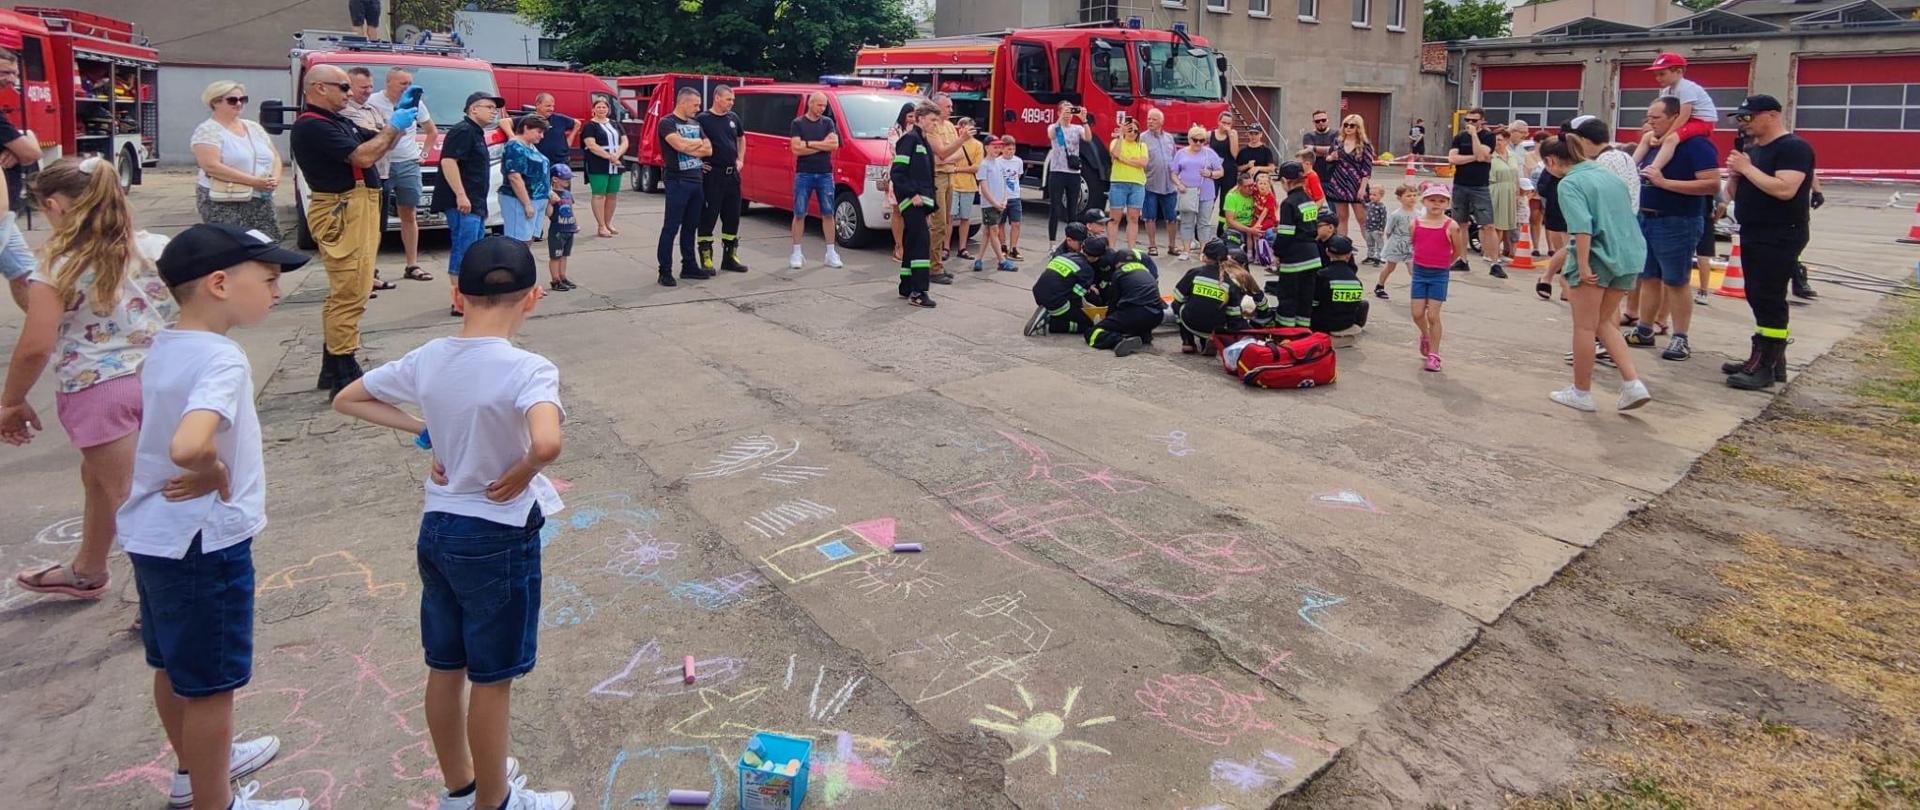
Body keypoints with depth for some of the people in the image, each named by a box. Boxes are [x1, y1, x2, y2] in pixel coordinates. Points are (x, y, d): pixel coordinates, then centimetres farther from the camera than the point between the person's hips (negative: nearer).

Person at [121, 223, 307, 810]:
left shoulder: (162, 348, 5)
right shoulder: (222, 360, -24)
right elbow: (188, 446, -40)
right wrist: (217, 474, -21)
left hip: (151, 535, 9)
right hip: (204, 543, -9)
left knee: (173, 665, 25)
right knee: (212, 682, 7)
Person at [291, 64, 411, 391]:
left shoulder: (338, 121, 18)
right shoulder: (312, 126, -14)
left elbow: (377, 144, 23)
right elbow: (363, 157, -20)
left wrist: (399, 116, 10)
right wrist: (394, 126, -9)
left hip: (358, 209, 11)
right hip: (341, 213, -11)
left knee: (344, 293, 15)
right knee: (350, 294, -11)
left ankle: (332, 369, 23)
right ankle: (344, 374, -8)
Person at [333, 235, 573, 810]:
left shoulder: (427, 360, -3)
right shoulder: (528, 370, -23)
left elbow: (347, 400, 10)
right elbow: (547, 443, -41)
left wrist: (423, 430, 6)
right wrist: (522, 475, -21)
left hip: (436, 527, 7)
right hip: (499, 540, -6)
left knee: (446, 668, 20)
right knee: (492, 681, 10)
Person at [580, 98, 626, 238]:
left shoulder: (615, 124, 16)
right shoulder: (589, 126, -1)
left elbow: (625, 141, 7)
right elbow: (591, 145, -13)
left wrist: (617, 155, -12)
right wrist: (609, 157, -19)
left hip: (616, 166, 6)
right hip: (598, 167, -5)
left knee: (612, 195, 8)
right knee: (599, 194, -4)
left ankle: (608, 223, 19)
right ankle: (601, 226, -1)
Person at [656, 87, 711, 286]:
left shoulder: (695, 124, 16)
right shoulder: (667, 122, -7)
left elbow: (708, 150, 7)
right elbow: (680, 145, -22)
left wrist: (688, 147, -8)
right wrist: (698, 143, -3)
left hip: (697, 180, 7)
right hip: (677, 181, -7)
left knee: (690, 226, 13)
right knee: (670, 228, -4)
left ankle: (689, 266, 21)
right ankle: (665, 272, -2)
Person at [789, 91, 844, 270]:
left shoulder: (828, 123, 8)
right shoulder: (798, 123, 1)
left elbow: (835, 144, -7)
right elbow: (796, 148, -11)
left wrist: (810, 144, -11)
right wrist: (822, 145, -9)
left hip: (825, 175, 2)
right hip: (804, 175, -2)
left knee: (828, 214, 4)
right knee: (799, 214, 1)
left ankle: (831, 253, 10)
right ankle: (796, 253, 7)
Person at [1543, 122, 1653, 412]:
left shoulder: (1569, 183, -8)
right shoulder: (1607, 175, 16)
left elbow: (1582, 226, -21)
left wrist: (1583, 265, -21)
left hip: (1597, 258, -8)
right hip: (1630, 257, 8)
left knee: (1584, 326, 6)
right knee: (1601, 323, 19)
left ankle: (1581, 393, 16)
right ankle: (1632, 384, 8)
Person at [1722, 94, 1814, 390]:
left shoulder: (1794, 148, -12)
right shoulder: (1751, 149, 15)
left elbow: (1785, 189, -25)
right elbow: (1734, 194, 17)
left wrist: (1747, 168, -18)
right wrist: (1734, 173, -3)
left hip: (1780, 239, -9)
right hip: (1752, 234, 9)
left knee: (1769, 299, -10)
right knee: (1759, 298, 13)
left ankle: (1765, 367, -7)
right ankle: (1770, 358, 21)